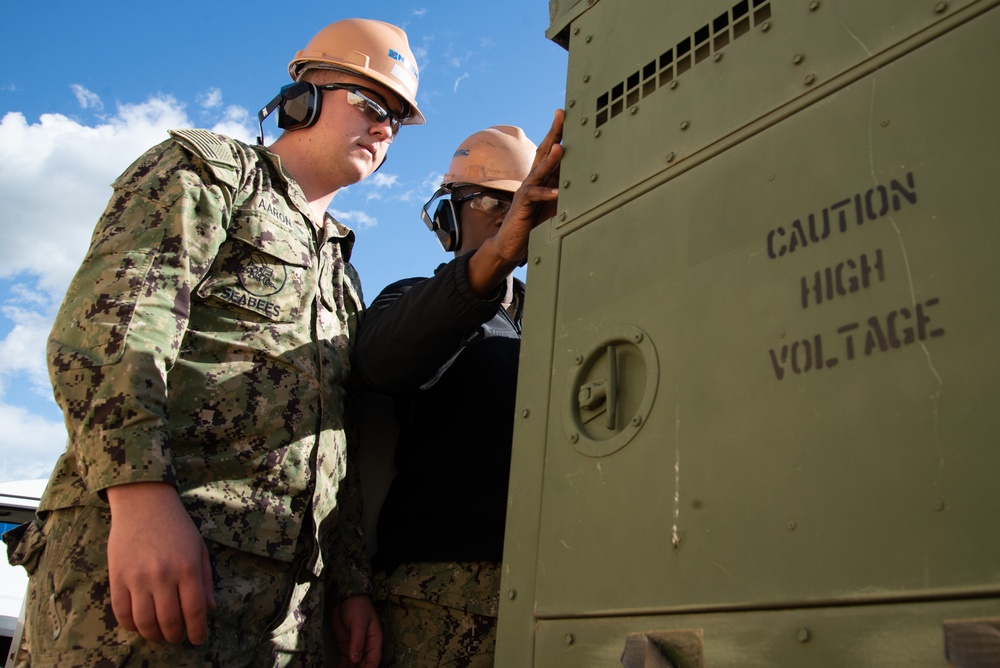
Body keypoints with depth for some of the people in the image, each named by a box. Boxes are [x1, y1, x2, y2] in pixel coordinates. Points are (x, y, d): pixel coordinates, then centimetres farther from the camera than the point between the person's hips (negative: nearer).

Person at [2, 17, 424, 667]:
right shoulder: (207, 166, 9)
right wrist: (141, 493, -24)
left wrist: (352, 585, 15)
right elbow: (110, 316, -10)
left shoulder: (340, 269, 28)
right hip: (138, 544, -6)